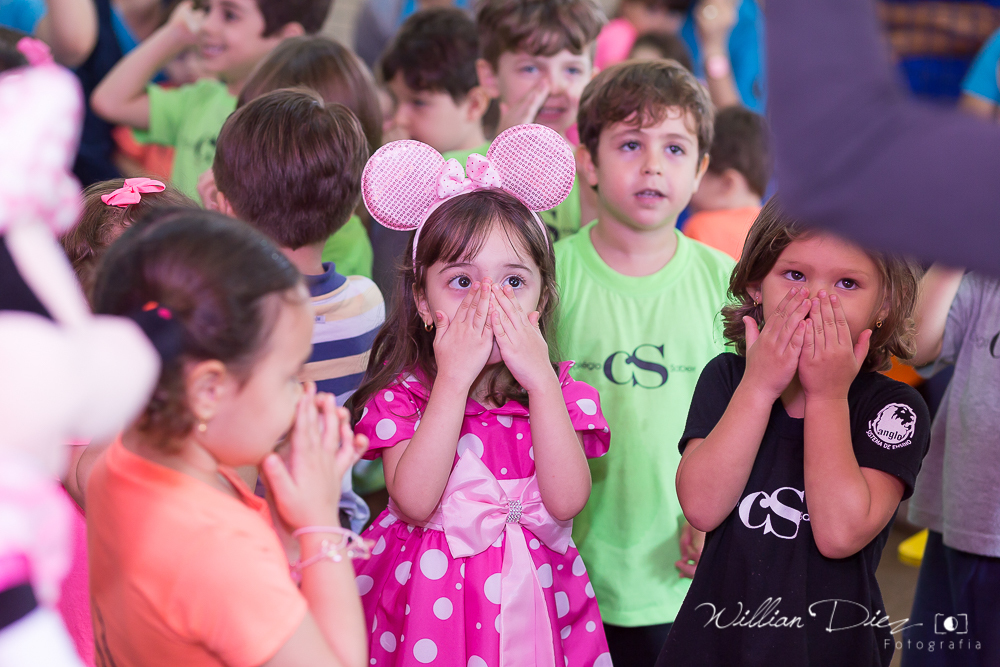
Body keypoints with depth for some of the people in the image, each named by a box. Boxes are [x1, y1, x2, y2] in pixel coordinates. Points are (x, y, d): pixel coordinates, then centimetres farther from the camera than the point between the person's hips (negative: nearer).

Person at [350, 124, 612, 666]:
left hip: (530, 599, 2)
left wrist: (540, 380, -19)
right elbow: (415, 502, -22)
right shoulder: (401, 391, -6)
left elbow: (566, 500, -16)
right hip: (427, 597, -2)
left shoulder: (557, 389, 0)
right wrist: (454, 378, -23)